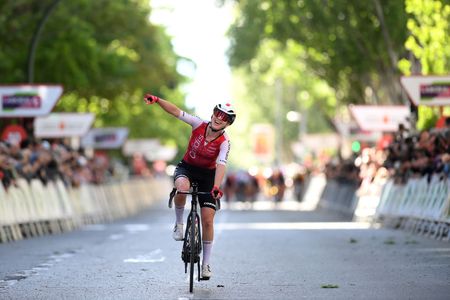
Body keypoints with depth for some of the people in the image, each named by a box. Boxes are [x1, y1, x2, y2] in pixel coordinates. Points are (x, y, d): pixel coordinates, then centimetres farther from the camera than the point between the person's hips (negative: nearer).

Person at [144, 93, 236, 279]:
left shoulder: (224, 142, -20)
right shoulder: (199, 125, -16)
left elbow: (221, 165, -33)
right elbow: (176, 111, -17)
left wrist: (216, 187, -48)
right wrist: (157, 100, -31)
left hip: (208, 175, 0)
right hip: (187, 167, 0)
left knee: (207, 220, -7)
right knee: (182, 187, -39)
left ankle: (206, 263, 6)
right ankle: (179, 223, -14)